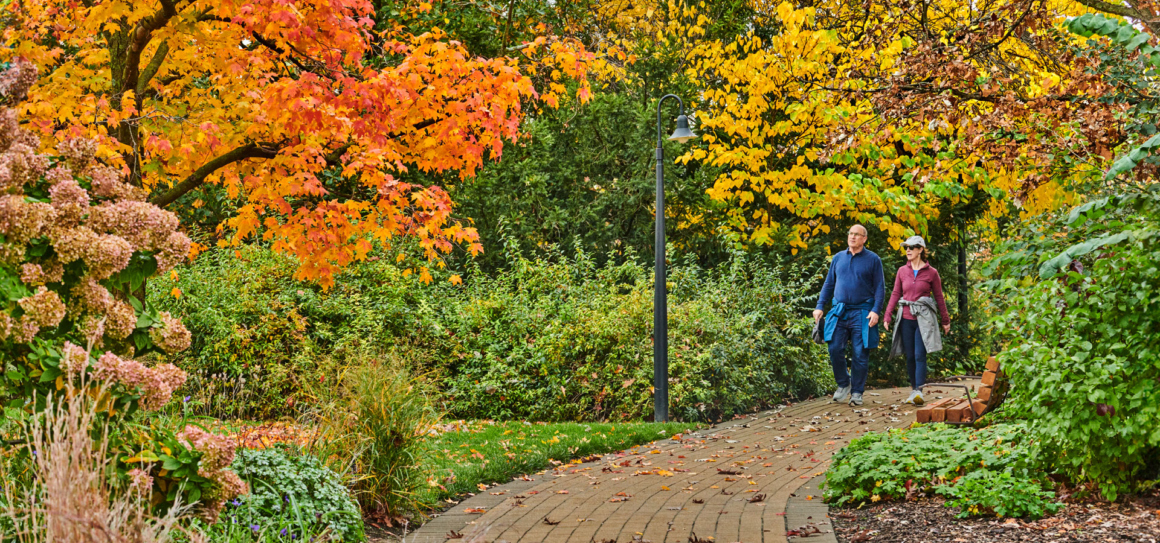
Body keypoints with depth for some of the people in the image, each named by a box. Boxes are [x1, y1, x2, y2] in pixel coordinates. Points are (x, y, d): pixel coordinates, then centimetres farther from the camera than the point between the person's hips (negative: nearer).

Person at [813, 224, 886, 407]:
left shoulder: (873, 260, 2)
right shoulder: (838, 258, 12)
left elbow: (880, 288, 1)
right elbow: (829, 284, 18)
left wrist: (876, 310, -11)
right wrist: (820, 306, 9)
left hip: (862, 314, -3)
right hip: (839, 312, 3)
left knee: (860, 354, -2)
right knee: (835, 349, -6)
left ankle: (857, 392, 9)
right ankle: (843, 384, 14)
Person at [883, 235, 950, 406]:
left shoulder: (931, 272, 1)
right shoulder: (902, 271, 8)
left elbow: (939, 297, 7)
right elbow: (895, 294, 11)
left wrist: (945, 320, 11)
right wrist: (887, 316, 4)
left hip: (923, 319, -3)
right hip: (906, 319, 3)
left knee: (920, 355, -13)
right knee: (910, 357, 5)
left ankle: (919, 392, -18)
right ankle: (913, 389, 15)